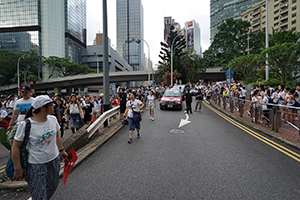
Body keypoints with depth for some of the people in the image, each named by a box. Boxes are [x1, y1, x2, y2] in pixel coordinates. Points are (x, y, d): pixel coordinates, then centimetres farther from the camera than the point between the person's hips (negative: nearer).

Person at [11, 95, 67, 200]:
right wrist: (18, 168, -9)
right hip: (36, 165, -5)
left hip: (54, 160, 5)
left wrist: (61, 150, 17)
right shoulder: (25, 125, -19)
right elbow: (15, 147, -12)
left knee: (52, 188, 21)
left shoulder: (53, 119, -3)